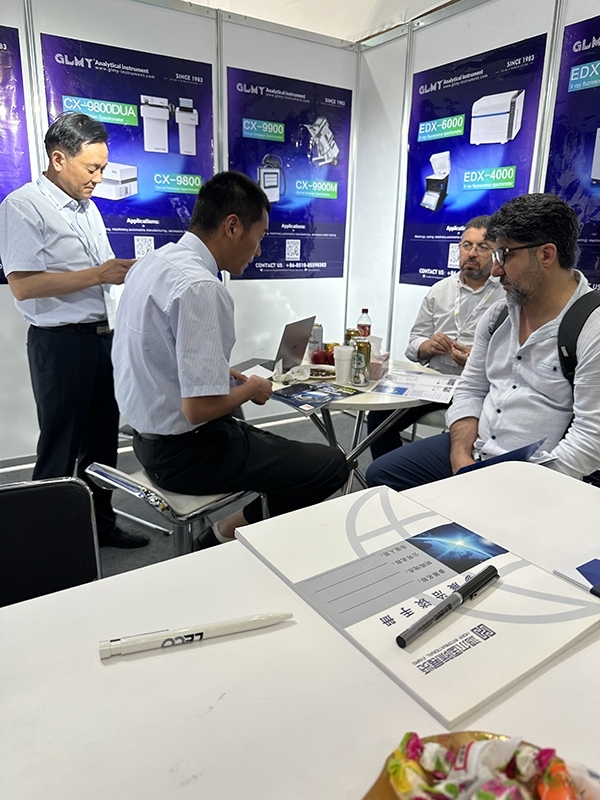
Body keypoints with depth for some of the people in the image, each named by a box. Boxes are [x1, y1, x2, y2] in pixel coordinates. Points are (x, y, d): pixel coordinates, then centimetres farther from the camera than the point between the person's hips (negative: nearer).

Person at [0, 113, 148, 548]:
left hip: (103, 335, 8)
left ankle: (101, 523, 29)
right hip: (60, 342, -8)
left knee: (102, 439, 14)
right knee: (60, 449, 3)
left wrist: (125, 271, 3)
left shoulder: (88, 206, 16)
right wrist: (99, 274, -20)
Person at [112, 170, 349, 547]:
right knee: (332, 464, -2)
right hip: (186, 452, -10)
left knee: (285, 449, 25)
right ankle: (227, 531, 8)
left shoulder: (152, 262, 4)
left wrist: (223, 373, 12)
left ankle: (227, 532, 21)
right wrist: (250, 388, -10)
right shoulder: (201, 287, -26)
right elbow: (199, 407, -29)